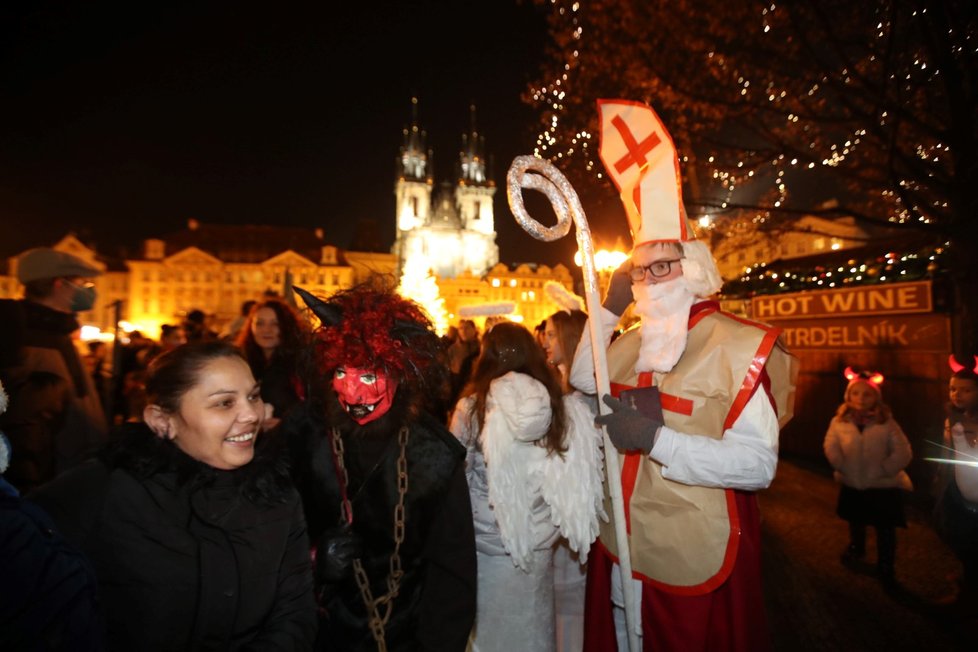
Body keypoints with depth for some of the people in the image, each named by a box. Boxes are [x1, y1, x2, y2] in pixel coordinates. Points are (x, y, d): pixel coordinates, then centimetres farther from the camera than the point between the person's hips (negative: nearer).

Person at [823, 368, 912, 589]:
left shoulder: (887, 423, -15)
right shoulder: (839, 421, -11)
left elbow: (903, 453, -14)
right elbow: (830, 446, -4)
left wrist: (884, 470, -18)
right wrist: (842, 466, -13)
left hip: (883, 487, -2)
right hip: (852, 485, 2)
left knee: (885, 529, 9)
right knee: (855, 521, 25)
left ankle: (885, 568, 29)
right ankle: (856, 547, 52)